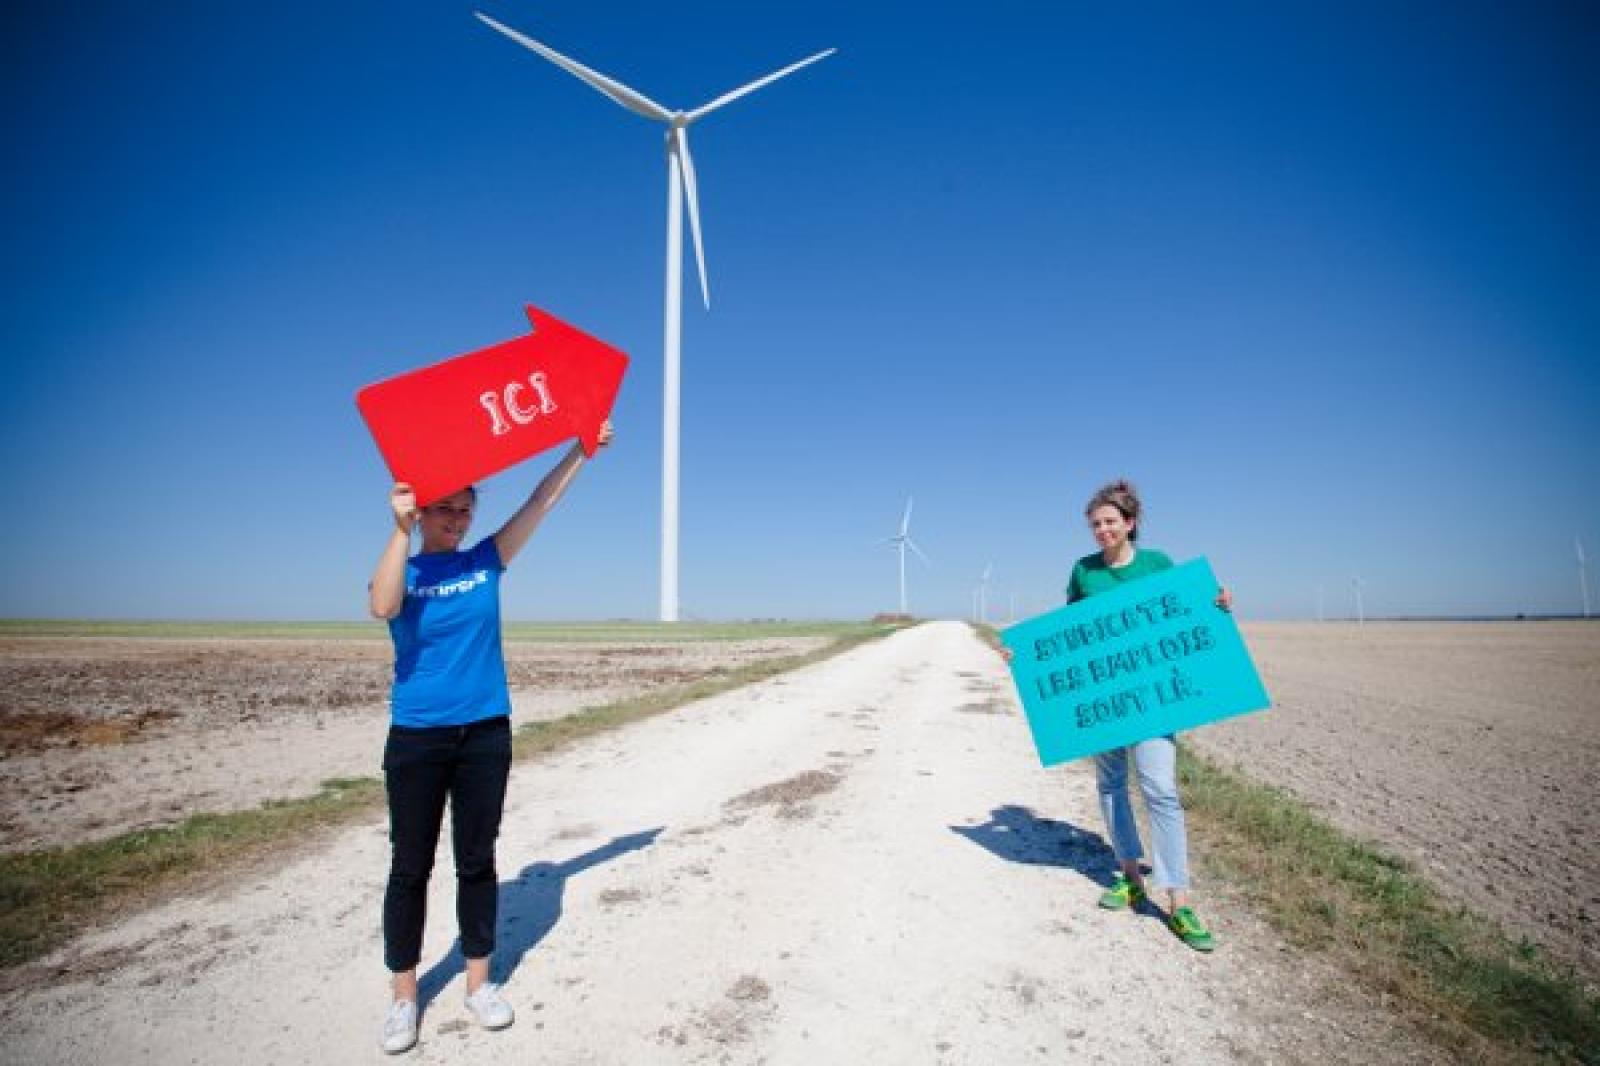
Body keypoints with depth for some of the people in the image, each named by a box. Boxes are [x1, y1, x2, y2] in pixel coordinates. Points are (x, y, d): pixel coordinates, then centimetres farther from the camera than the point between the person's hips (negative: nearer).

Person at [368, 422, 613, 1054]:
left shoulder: (486, 561, 4)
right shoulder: (400, 570, -2)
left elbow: (540, 503, 1)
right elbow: (383, 607, -26)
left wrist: (582, 450, 0)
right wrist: (402, 528, -29)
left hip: (486, 734, 2)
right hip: (416, 738, -1)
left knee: (476, 860, 11)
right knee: (410, 866, 8)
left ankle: (479, 981, 25)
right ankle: (404, 995, 22)